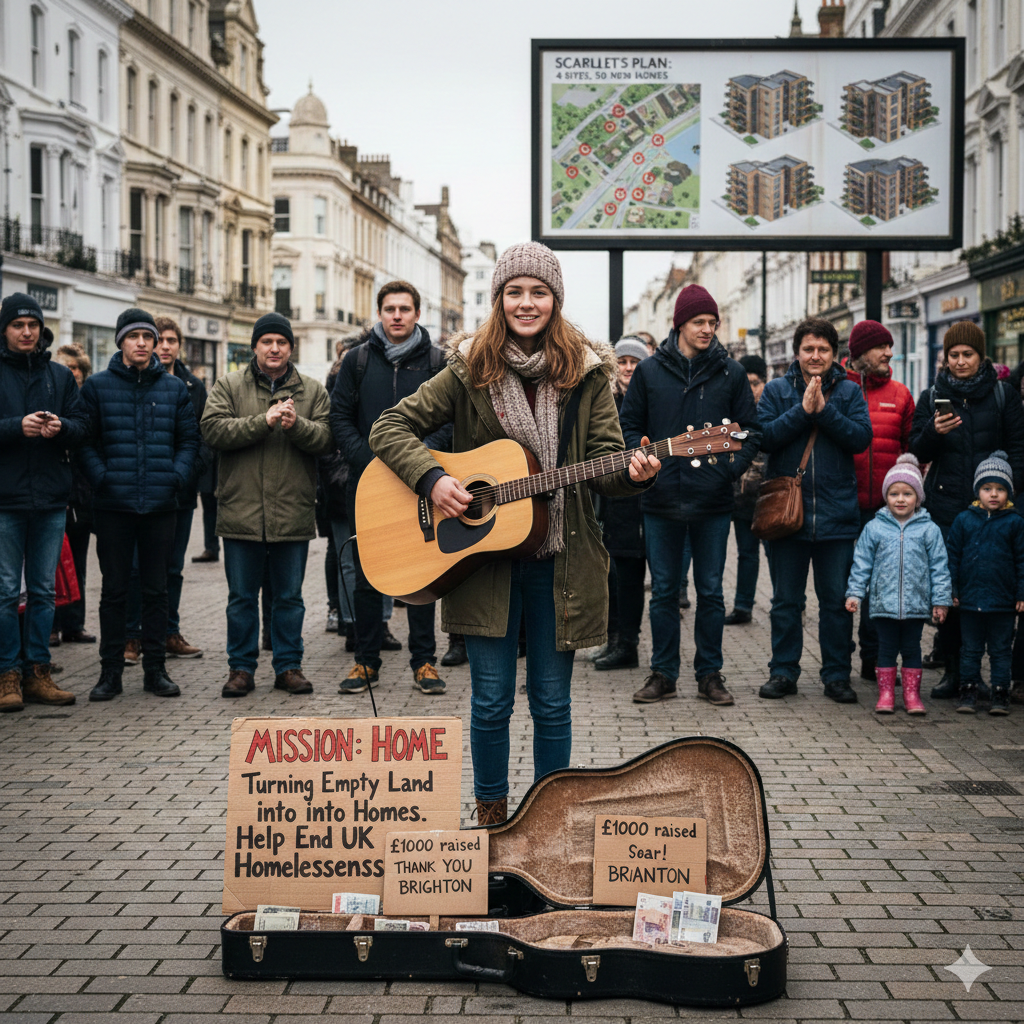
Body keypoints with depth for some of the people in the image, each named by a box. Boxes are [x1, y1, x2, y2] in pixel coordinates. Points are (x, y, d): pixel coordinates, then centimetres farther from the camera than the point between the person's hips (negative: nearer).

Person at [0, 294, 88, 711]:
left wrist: (61, 426, -12)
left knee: (44, 591, 9)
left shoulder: (60, 375, 12)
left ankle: (37, 673, 16)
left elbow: (83, 425, 8)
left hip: (50, 499, 4)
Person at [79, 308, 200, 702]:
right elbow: (85, 440, 1)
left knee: (157, 589, 7)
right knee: (114, 590, 4)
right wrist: (100, 477, -11)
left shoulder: (174, 388, 8)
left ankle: (155, 668, 15)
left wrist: (177, 476, -5)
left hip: (160, 506, 2)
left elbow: (189, 439, 9)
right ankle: (110, 670, 11)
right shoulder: (97, 386, 3)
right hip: (113, 506, -1)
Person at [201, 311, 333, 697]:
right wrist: (264, 421, -17)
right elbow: (213, 430, -10)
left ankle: (289, 666, 19)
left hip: (293, 513, 1)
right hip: (241, 512, -1)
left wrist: (296, 425, -20)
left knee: (289, 596, 9)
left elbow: (326, 437, -1)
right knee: (242, 597, 7)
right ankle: (241, 667, 18)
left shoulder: (312, 391, 9)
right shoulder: (229, 386, 4)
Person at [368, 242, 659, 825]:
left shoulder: (586, 373, 2)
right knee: (491, 701, 4)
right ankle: (492, 817, 22)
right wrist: (431, 478, -14)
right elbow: (391, 428, 2)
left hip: (561, 561, 1)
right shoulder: (469, 371, 1)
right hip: (484, 556, 0)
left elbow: (606, 462, -1)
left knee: (552, 703, 8)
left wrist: (632, 475, -24)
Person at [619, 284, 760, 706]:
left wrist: (732, 467, -8)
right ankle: (663, 674, 17)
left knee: (711, 591, 6)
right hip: (661, 501, 0)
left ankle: (710, 674, 16)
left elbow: (750, 429, 6)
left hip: (713, 501, 0)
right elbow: (629, 425, 9)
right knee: (664, 591, 7)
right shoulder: (650, 371, 4)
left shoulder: (730, 373, 4)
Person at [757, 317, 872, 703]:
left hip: (836, 514, 0)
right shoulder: (777, 390, 5)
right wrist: (803, 409, -15)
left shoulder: (849, 392, 6)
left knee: (837, 599, 5)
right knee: (786, 599, 8)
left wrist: (824, 410, -15)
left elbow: (861, 438, -7)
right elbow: (765, 436, -8)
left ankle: (837, 675, 14)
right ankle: (783, 671, 18)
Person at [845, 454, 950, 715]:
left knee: (912, 649, 8)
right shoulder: (874, 528, 1)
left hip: (916, 603, 0)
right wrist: (854, 593, 0)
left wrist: (940, 600, 1)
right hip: (883, 603, 0)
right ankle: (886, 693, 14)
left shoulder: (929, 530, 1)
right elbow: (861, 564, 5)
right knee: (886, 649, 6)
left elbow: (939, 566, 3)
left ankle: (912, 695, 17)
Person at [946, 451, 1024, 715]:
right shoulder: (963, 520, 2)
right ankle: (968, 691, 18)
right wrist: (952, 590, 3)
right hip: (970, 599, 1)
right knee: (971, 649, 10)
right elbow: (953, 556, 6)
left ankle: (1000, 694, 14)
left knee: (1000, 650, 7)